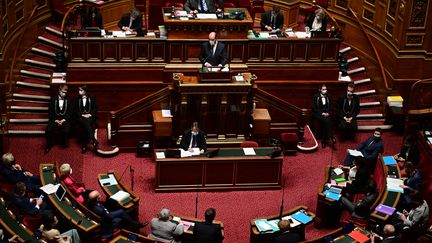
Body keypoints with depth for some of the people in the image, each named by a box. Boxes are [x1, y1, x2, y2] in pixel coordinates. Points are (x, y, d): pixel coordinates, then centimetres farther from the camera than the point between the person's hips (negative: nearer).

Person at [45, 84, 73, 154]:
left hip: (65, 119, -1)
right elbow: (50, 111, 4)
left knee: (67, 131, -31)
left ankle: (65, 143, -1)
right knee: (48, 130, -26)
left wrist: (64, 120, -10)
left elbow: (70, 112, 3)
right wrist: (55, 120, -10)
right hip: (55, 119, 1)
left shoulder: (68, 100, 8)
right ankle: (49, 145, -2)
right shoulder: (53, 99, 7)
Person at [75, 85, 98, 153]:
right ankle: (94, 141, -44)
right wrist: (82, 115, -7)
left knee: (86, 127, -34)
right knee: (86, 124, -35)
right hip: (81, 117, 0)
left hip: (90, 116, 0)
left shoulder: (92, 98, 13)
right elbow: (76, 110, 10)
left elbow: (95, 108, 8)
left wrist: (90, 114, -9)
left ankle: (84, 146, -36)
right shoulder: (77, 99, 16)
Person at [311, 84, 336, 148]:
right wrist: (322, 113, -14)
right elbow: (314, 108, -5)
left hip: (326, 114, 3)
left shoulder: (328, 97, 14)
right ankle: (331, 137, -28)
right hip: (317, 114, -3)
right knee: (326, 120, -33)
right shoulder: (316, 97, 1)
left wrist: (328, 113, -5)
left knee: (326, 121, -30)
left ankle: (324, 141, -30)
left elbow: (330, 108, 15)